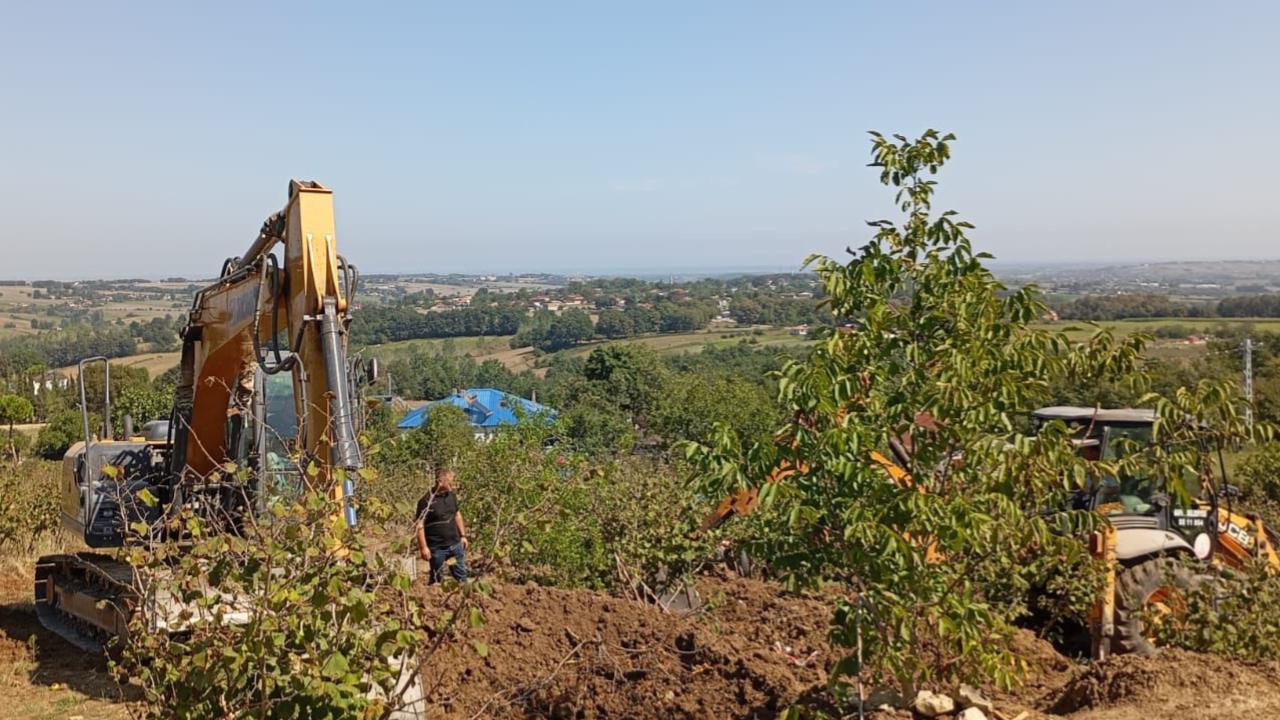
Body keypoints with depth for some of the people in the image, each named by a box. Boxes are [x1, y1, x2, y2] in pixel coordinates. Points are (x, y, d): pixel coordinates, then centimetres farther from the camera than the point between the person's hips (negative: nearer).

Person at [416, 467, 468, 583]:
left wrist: (463, 535, 13)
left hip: (455, 544, 6)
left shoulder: (451, 496, 3)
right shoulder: (426, 501, -17)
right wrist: (423, 547, -18)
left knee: (461, 575, 14)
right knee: (437, 580, 10)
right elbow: (420, 526, -16)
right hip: (437, 548, -6)